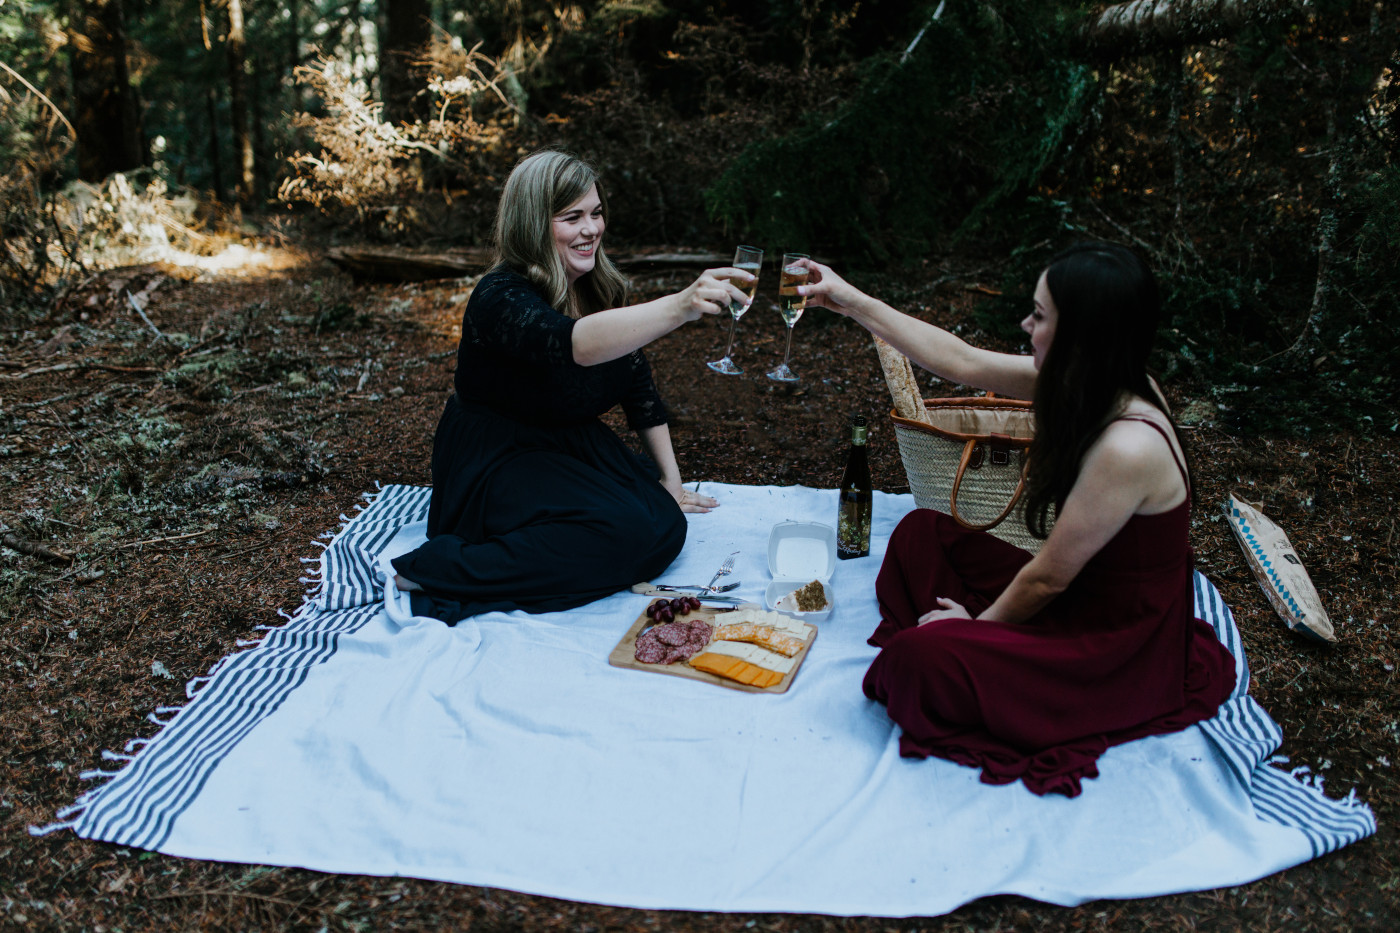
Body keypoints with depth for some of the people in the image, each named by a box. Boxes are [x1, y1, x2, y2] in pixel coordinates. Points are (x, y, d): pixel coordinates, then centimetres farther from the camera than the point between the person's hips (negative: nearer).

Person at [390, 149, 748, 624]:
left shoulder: (598, 287, 2)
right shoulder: (501, 299, -22)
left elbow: (638, 384, 9)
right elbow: (574, 343, -44)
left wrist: (670, 480, 9)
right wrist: (681, 306, -57)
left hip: (575, 450, 8)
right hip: (495, 464, -8)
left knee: (666, 527, -14)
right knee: (623, 534, -28)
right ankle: (441, 571, -21)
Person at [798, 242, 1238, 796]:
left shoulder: (1127, 449, -33)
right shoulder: (1093, 387, -7)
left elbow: (1048, 578, -23)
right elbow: (963, 362, 2)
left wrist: (980, 623, -5)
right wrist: (853, 303, 5)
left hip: (1118, 649, -9)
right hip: (1078, 598, 9)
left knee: (920, 658, -24)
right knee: (921, 533, 11)